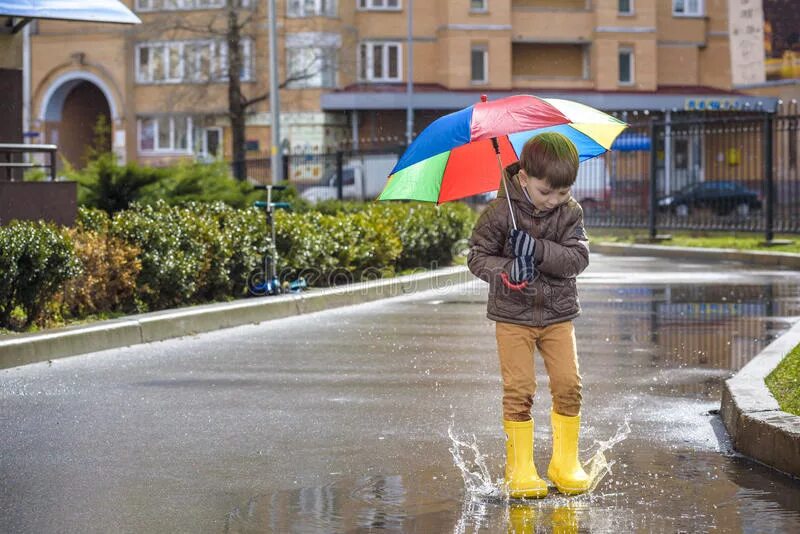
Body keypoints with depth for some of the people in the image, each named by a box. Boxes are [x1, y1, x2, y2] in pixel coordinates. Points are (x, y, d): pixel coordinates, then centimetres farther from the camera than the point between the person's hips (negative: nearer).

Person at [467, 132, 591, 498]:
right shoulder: (500, 212, -12)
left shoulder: (570, 212, -4)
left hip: (558, 313, 2)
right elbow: (478, 256, -8)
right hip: (513, 314, -2)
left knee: (568, 386, -1)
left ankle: (565, 462, 13)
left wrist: (538, 250, -27)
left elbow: (579, 257, -12)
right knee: (518, 391, -4)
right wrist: (507, 272, -27)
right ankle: (520, 466, 8)